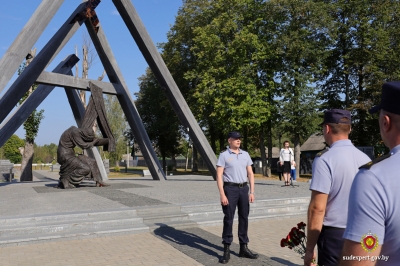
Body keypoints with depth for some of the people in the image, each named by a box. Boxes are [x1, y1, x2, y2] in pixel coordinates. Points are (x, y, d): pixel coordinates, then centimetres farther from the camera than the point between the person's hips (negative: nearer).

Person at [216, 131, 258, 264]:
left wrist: (252, 192, 3)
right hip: (230, 189, -5)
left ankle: (243, 248, 21)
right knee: (228, 219, -1)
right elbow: (219, 175, -9)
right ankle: (226, 250, 8)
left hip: (244, 189, 5)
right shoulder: (224, 155, -4)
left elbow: (250, 174, 11)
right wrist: (222, 194, -15)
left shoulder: (245, 154, 9)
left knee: (244, 218, 10)